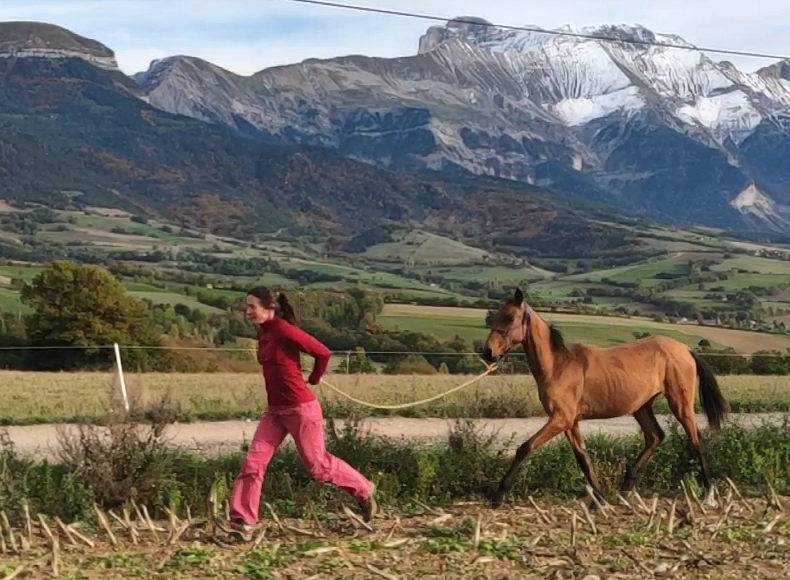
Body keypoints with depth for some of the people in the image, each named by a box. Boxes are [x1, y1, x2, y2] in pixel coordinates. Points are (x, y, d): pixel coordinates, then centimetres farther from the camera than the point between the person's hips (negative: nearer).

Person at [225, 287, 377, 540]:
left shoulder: (285, 331, -19)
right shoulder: (263, 333, 6)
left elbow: (323, 353, -14)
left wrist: (314, 379, 1)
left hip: (301, 409, -8)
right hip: (275, 410, 8)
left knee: (317, 465, 4)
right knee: (253, 463, -1)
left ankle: (364, 491, 26)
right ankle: (243, 524, 2)